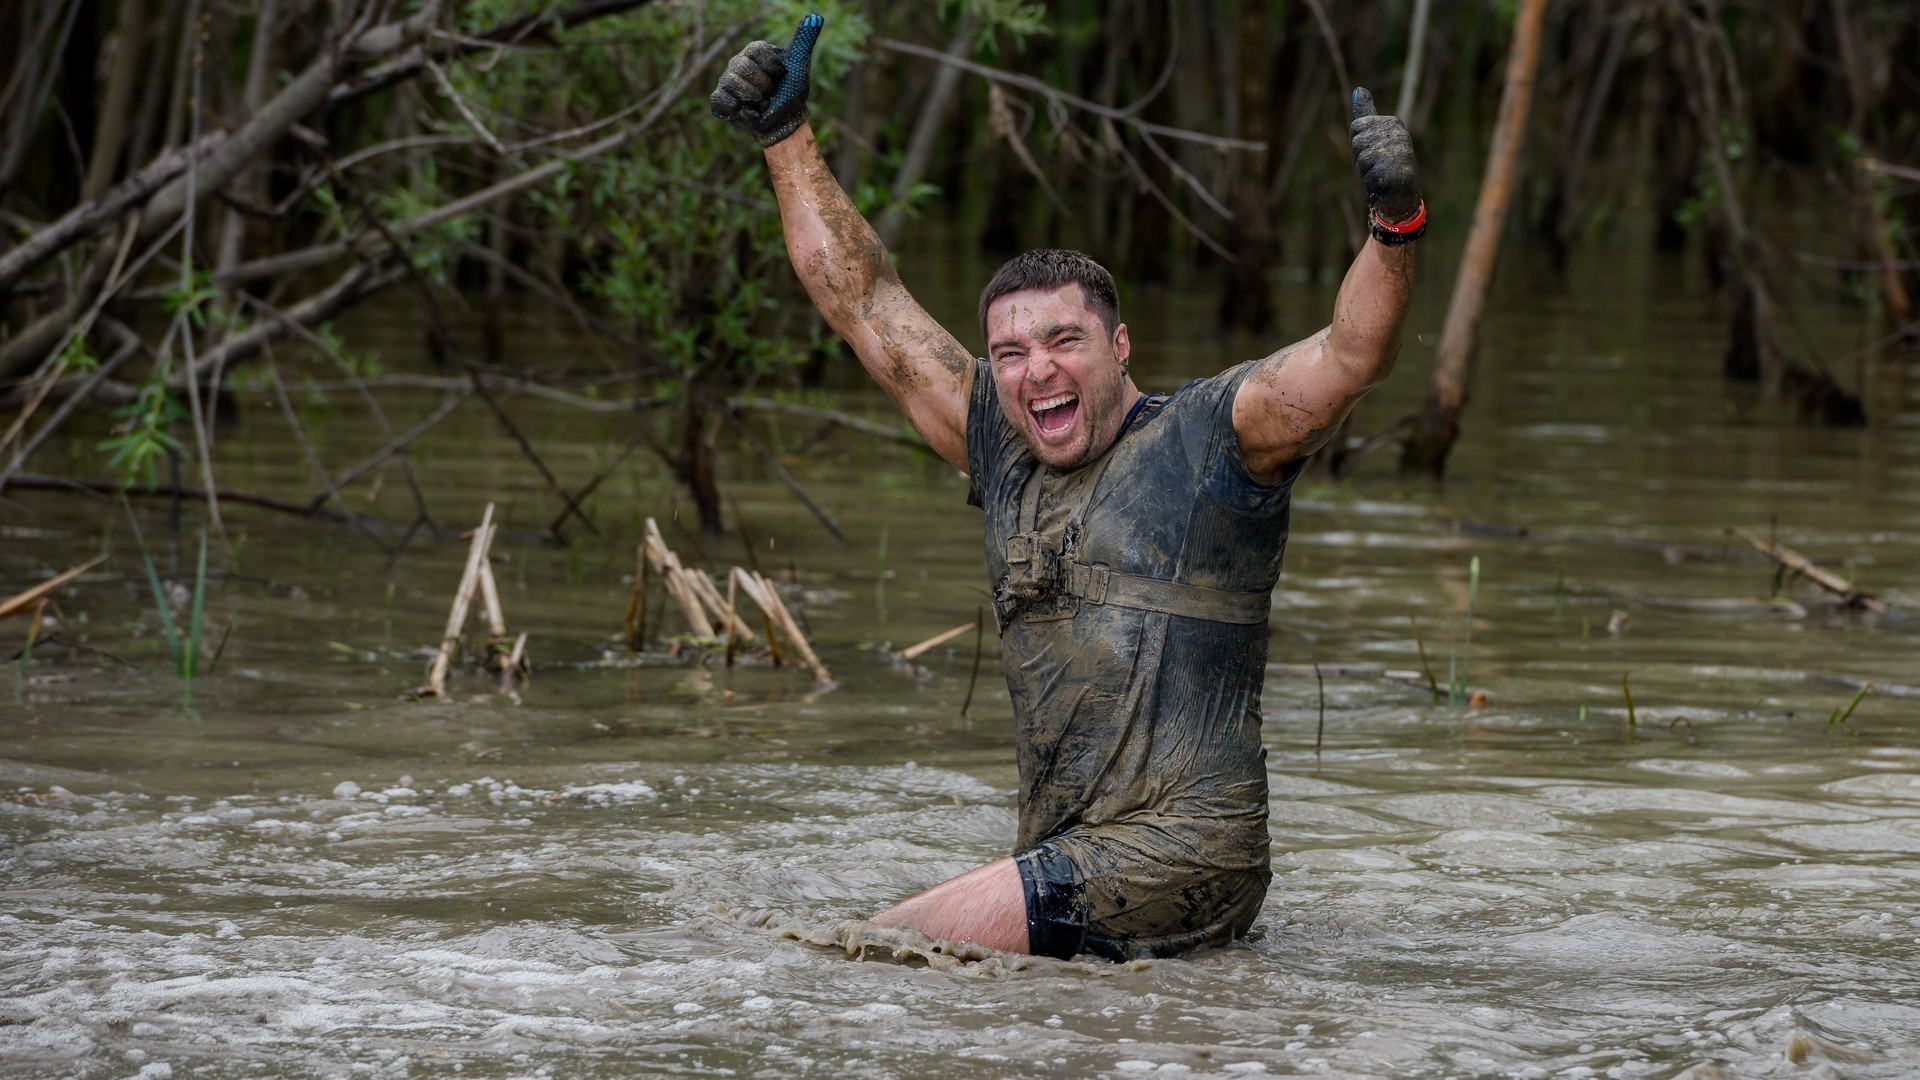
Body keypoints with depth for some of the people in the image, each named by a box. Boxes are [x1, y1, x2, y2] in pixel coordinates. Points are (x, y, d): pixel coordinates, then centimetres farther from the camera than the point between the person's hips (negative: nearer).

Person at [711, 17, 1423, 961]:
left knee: (880, 952, -20)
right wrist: (786, 137, 27)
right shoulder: (1004, 452, 19)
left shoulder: (1206, 438, 1)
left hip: (1178, 858, -8)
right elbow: (863, 305, 26)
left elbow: (1349, 359, -15)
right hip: (1061, 872, 8)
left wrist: (1395, 228, -33)